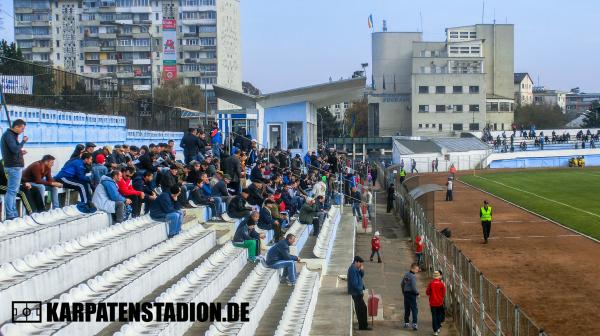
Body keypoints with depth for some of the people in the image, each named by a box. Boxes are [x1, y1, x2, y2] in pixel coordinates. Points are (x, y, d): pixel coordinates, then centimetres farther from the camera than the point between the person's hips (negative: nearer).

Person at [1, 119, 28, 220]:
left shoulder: (11, 135, 16)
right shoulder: (8, 135, -13)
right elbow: (15, 149, -23)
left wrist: (20, 152, 7)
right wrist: (23, 141, -11)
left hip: (15, 166, 10)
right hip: (14, 167, -10)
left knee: (13, 191, 13)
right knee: (12, 191, -9)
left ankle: (13, 214, 17)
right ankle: (10, 215, -9)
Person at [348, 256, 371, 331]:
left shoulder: (355, 269, 12)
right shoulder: (352, 270, -20)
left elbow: (361, 276, 16)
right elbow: (354, 283, -24)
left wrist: (362, 270, -1)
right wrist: (360, 290, -16)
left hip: (357, 292, 10)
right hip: (356, 293, -10)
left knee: (359, 309, 16)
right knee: (363, 308, -6)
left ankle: (362, 325, 25)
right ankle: (363, 326, -2)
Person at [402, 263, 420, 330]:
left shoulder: (406, 275, 8)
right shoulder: (413, 276, -16)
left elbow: (402, 284, 15)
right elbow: (413, 287, -19)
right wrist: (417, 293, -5)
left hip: (406, 293, 7)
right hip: (412, 294, -7)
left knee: (407, 309, 15)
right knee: (414, 309, -4)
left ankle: (406, 323, 20)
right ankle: (414, 324, -10)